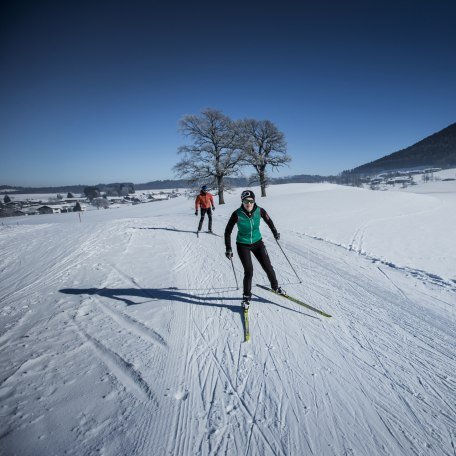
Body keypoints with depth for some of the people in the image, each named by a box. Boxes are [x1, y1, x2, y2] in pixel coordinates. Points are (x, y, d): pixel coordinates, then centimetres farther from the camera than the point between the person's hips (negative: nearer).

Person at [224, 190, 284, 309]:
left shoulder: (259, 211, -15)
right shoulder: (237, 214, -22)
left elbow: (268, 220, 7)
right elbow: (228, 231, -12)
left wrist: (275, 232, 18)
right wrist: (228, 249, -12)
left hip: (257, 242, 3)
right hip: (243, 245, -3)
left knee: (268, 267, 6)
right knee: (249, 271, -9)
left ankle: (275, 286, 34)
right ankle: (246, 296, 13)